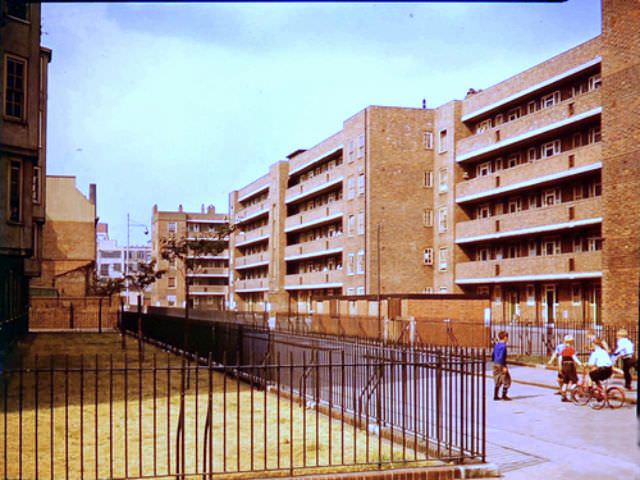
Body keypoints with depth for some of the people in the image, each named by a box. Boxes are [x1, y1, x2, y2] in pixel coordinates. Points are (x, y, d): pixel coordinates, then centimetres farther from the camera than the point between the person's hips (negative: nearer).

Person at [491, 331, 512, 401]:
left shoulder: (496, 345, 10)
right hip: (501, 365, -9)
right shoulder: (503, 346, -15)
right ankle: (504, 395, 3)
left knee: (498, 381, 16)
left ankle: (495, 396, 16)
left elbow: (492, 355, 16)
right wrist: (504, 367, -21)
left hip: (495, 364, 9)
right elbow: (501, 357, -22)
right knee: (506, 380, 2)